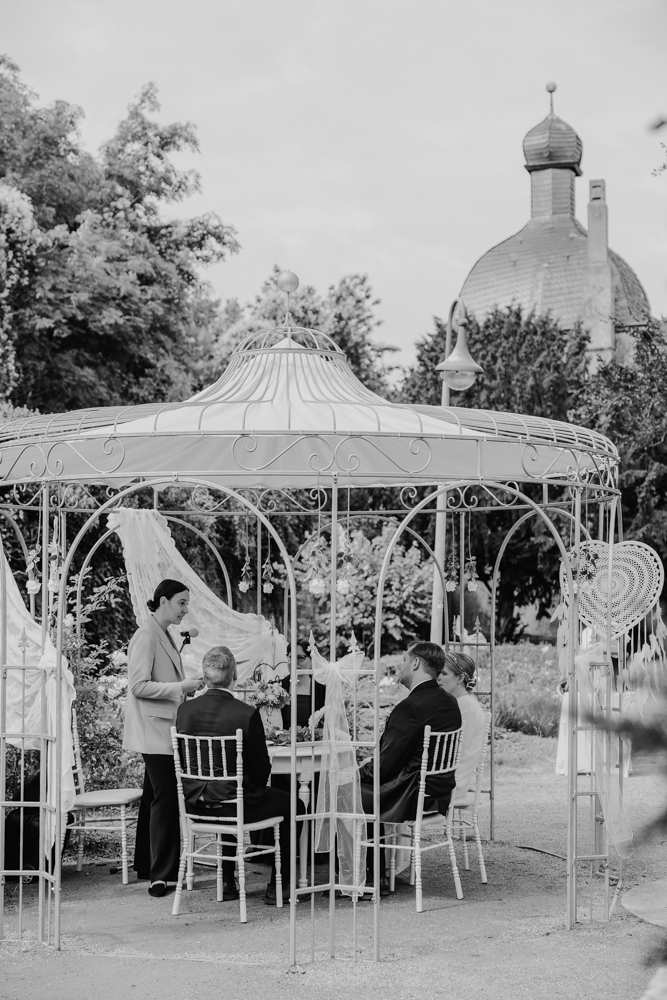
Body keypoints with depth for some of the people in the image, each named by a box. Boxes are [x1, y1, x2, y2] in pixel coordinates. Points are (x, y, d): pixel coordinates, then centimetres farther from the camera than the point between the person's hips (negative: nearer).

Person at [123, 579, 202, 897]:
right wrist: (179, 687, -22)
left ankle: (147, 867, 24)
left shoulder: (163, 635, 15)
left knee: (156, 797, 15)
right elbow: (139, 686, -20)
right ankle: (162, 874, -7)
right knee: (166, 798, -10)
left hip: (164, 731, 10)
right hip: (154, 731, -10)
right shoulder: (146, 636, -14)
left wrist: (185, 687, 12)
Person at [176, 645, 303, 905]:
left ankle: (228, 883, 38)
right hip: (235, 804, -5)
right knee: (293, 805, 19)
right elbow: (261, 768, -10)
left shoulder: (185, 710, -6)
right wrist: (256, 787, 12)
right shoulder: (247, 713, -18)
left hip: (195, 804, 5)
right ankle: (276, 887, 20)